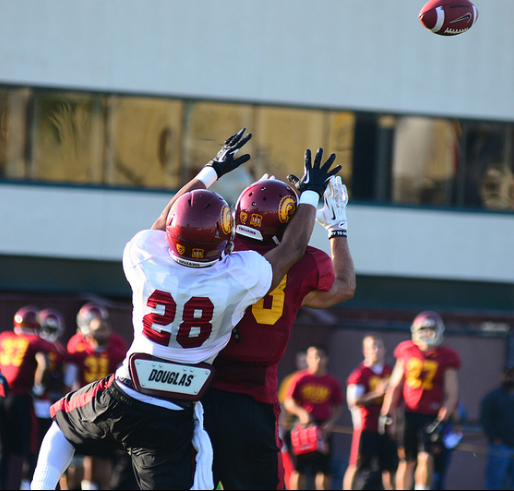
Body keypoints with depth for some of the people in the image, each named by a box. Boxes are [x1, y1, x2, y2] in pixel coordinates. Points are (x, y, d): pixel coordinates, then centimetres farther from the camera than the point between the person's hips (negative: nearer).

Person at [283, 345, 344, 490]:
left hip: (323, 428, 2)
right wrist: (300, 412, -15)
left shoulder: (332, 382, 6)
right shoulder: (300, 379, 1)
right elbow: (288, 402, 2)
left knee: (324, 470, 0)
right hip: (303, 425, -1)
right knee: (299, 469, -2)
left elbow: (338, 407, 11)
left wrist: (331, 422, -4)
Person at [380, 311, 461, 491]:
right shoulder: (407, 354, 6)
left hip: (433, 415, -2)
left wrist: (441, 421, -12)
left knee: (425, 457, -18)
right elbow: (395, 387, 13)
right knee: (406, 461, 6)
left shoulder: (445, 359, -1)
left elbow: (451, 395, -2)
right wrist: (387, 413, 5)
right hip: (410, 414, 2)